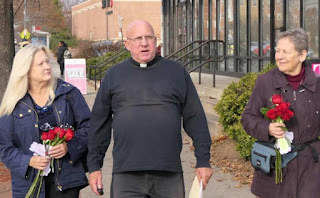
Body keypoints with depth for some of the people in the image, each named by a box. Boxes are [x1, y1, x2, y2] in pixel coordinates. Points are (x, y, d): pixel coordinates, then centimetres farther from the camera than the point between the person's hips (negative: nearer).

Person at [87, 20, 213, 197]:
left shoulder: (177, 72, 9)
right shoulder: (114, 75, 10)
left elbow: (195, 119, 8)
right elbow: (100, 123, 12)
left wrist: (203, 160, 4)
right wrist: (94, 165, 8)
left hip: (169, 176, 0)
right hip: (126, 176, 0)